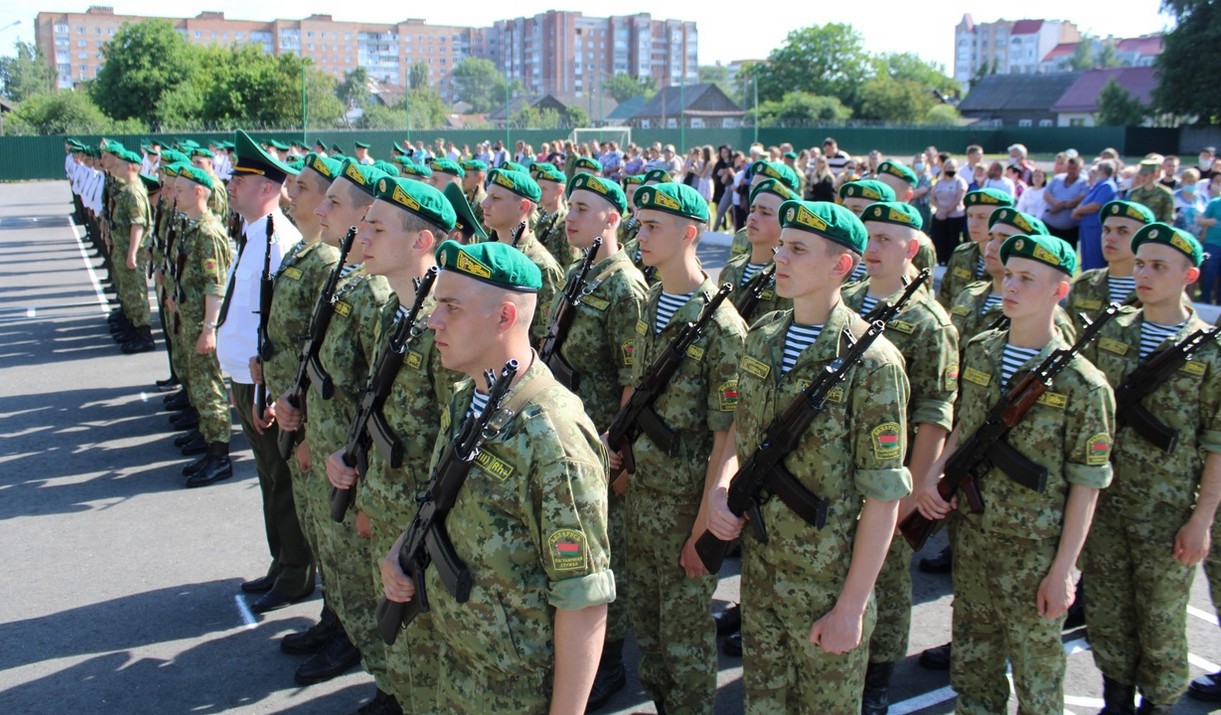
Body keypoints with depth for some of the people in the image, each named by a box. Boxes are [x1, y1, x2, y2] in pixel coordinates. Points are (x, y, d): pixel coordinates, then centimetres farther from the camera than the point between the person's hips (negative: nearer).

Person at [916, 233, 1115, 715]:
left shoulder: (1081, 384, -14)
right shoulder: (977, 352, 0)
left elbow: (1085, 484, -11)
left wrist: (1062, 570, -12)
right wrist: (934, 473, -4)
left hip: (1033, 549, -4)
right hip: (970, 534, 5)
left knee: (1037, 675, 12)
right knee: (972, 663, 19)